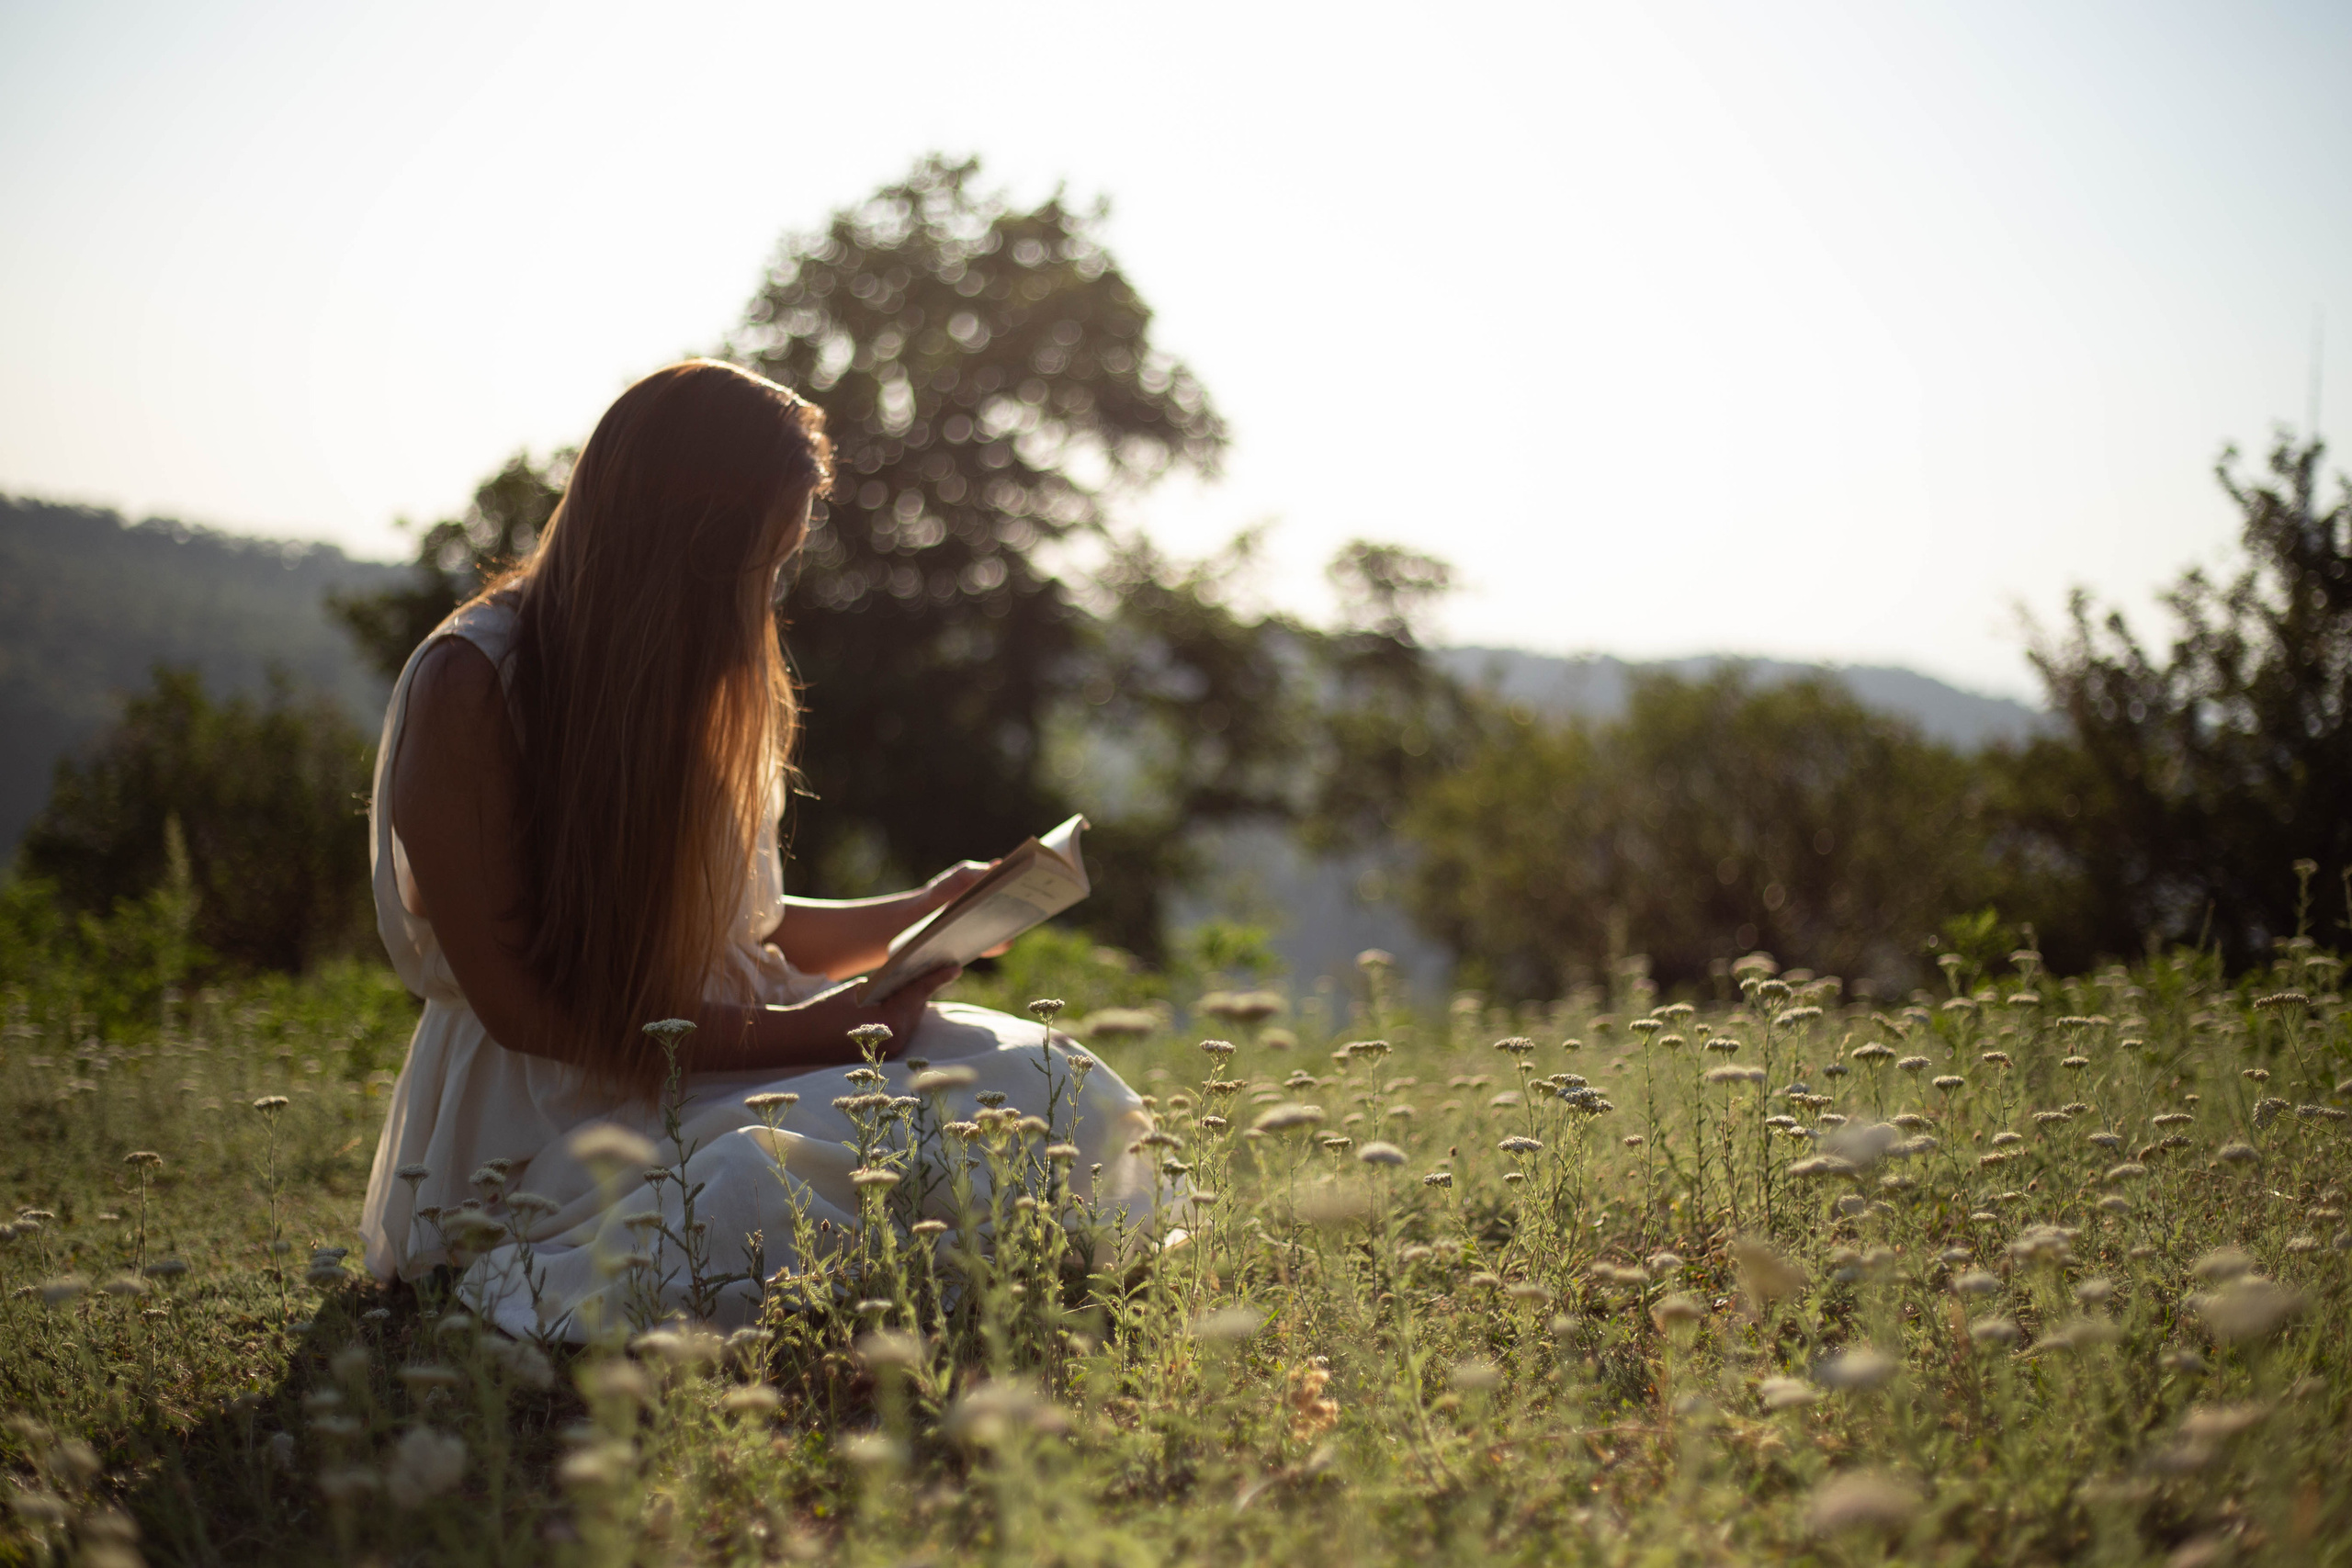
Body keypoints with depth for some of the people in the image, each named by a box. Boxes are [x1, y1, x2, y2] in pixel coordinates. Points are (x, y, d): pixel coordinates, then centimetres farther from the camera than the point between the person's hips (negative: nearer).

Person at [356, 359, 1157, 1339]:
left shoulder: (711, 685, 13)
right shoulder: (468, 682, -12)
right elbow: (516, 1002, -16)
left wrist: (918, 917, 4)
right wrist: (788, 1035, -21)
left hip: (713, 1054, 7)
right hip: (547, 1104, -7)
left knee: (1041, 1091, -15)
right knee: (749, 1192, -38)